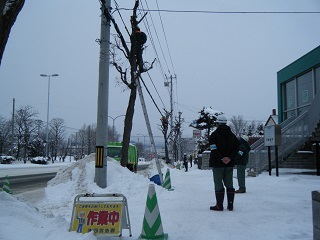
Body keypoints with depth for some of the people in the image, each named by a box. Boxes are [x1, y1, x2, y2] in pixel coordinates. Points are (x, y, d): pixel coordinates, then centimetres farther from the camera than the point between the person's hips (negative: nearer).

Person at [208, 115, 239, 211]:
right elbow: (236, 148, 1)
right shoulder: (232, 135, 10)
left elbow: (214, 149, -17)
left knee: (218, 184, 1)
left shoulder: (214, 135, -6)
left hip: (217, 163, -4)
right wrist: (229, 158, -9)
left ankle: (219, 206, 4)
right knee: (229, 184, 11)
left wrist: (222, 158, -16)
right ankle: (230, 205, 12)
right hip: (229, 164, 5)